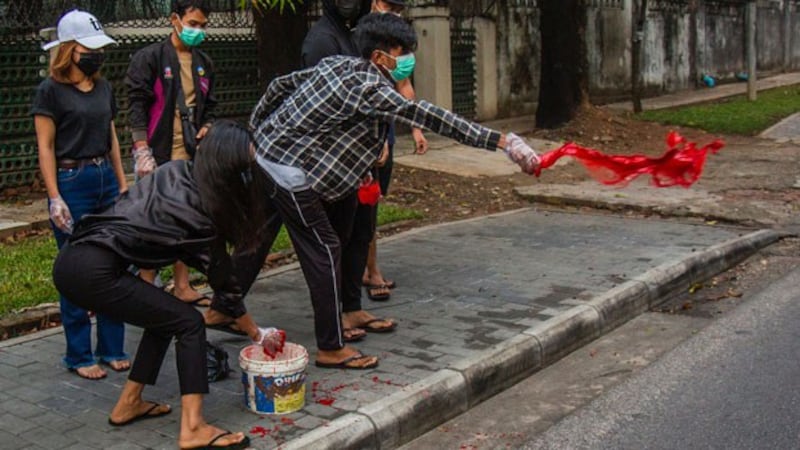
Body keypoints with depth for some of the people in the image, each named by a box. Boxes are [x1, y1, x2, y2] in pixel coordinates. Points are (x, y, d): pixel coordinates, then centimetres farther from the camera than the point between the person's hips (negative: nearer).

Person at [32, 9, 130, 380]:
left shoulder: (103, 87, 12)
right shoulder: (51, 90, -6)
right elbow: (45, 147, -8)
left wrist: (123, 185, 14)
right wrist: (55, 199, -14)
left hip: (106, 180, 6)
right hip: (71, 182, -6)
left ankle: (112, 349, 20)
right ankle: (79, 356, 12)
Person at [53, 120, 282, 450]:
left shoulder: (175, 170, 9)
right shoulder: (200, 214, -8)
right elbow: (224, 286, 2)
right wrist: (258, 335, 14)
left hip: (72, 259, 8)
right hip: (94, 272, -8)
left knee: (165, 317, 20)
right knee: (189, 323, -2)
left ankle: (128, 405, 30)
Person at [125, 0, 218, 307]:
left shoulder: (204, 63, 15)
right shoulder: (150, 58, -5)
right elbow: (137, 106, -10)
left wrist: (207, 127, 2)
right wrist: (142, 152, -17)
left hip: (191, 155, 6)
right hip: (159, 155, -6)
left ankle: (182, 287, 18)